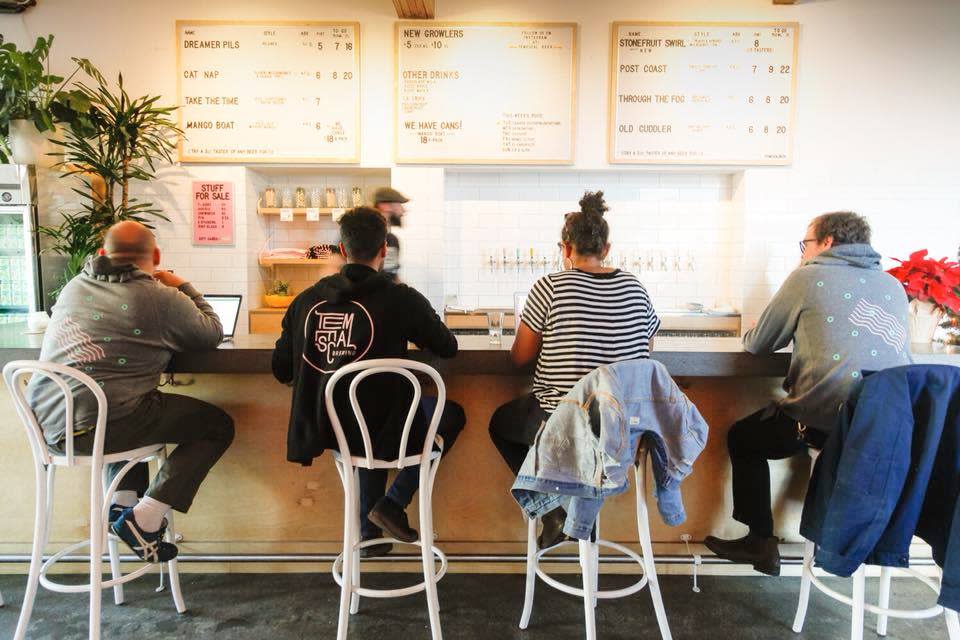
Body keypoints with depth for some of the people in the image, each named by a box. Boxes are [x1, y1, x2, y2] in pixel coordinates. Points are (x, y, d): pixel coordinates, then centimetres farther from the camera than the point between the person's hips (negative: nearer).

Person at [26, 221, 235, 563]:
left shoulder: (74, 287, 13)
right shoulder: (161, 298, -6)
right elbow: (213, 333, 7)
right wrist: (184, 287, 18)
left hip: (45, 421, 8)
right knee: (218, 425, 4)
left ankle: (123, 501, 24)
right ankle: (145, 517, -2)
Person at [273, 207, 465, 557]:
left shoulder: (306, 301, -1)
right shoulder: (401, 298, -13)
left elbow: (282, 371, 6)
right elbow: (448, 347, 0)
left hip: (326, 430, 5)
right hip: (384, 432, -4)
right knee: (453, 414, 22)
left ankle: (368, 530, 35)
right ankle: (393, 503, 12)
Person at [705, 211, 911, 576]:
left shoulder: (809, 277, 1)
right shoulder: (893, 286, 16)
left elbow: (758, 345, 8)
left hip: (825, 420, -6)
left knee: (742, 439, 19)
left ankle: (761, 543, 21)